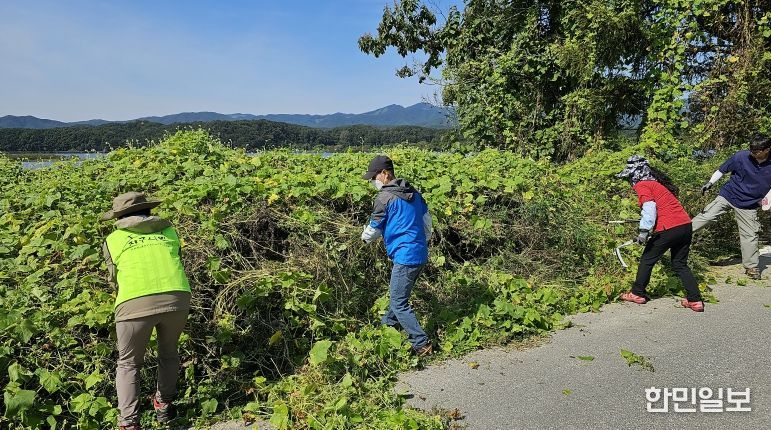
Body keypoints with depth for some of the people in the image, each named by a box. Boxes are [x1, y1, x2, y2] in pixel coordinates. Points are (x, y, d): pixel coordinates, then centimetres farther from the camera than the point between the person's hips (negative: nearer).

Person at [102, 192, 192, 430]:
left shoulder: (113, 240, 19)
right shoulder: (169, 230, 23)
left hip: (135, 303, -2)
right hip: (177, 297, 2)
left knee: (128, 364, 19)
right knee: (168, 354, 29)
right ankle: (163, 405, 36)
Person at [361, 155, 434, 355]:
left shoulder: (385, 197, -13)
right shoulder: (413, 192, 10)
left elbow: (373, 230, -2)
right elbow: (427, 220, 16)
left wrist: (364, 237, 20)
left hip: (406, 256, -9)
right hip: (421, 254, 9)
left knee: (398, 303, -1)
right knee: (398, 294, 25)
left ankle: (422, 344, 1)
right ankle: (387, 326, 43)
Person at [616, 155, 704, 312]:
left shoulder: (642, 185, -4)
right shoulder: (656, 183, 22)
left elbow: (649, 208, -18)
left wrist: (644, 232, -15)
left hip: (669, 229, -8)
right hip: (686, 225, 8)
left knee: (647, 260, 10)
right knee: (680, 264, 18)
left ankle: (637, 293, 22)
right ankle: (695, 300, 13)